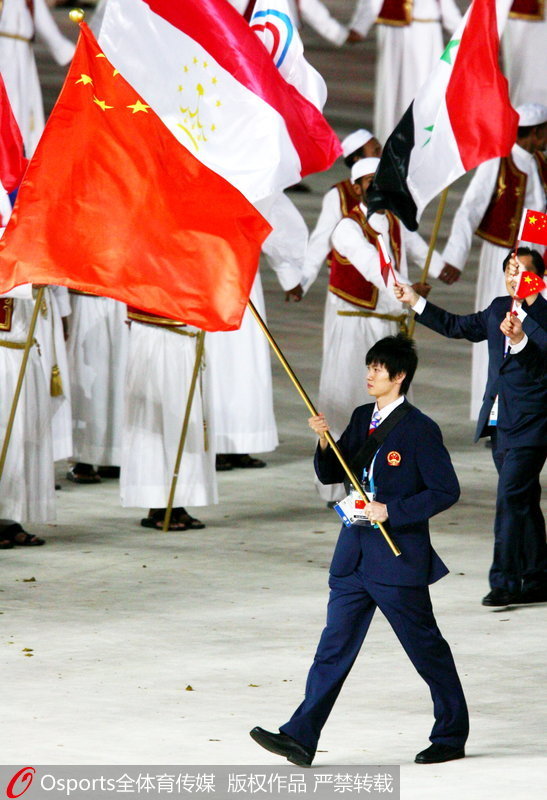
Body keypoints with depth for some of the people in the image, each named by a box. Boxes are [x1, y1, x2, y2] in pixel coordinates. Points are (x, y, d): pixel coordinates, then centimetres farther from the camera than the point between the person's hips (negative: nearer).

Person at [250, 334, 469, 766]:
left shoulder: (421, 430, -12)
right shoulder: (362, 418, 10)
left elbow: (446, 490, -13)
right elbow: (331, 474, 14)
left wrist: (392, 512, -19)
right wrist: (325, 442, -6)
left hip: (398, 559, -7)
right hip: (356, 556, 7)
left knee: (426, 648, 5)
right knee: (335, 646, 1)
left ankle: (452, 736, 20)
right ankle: (300, 736, -3)